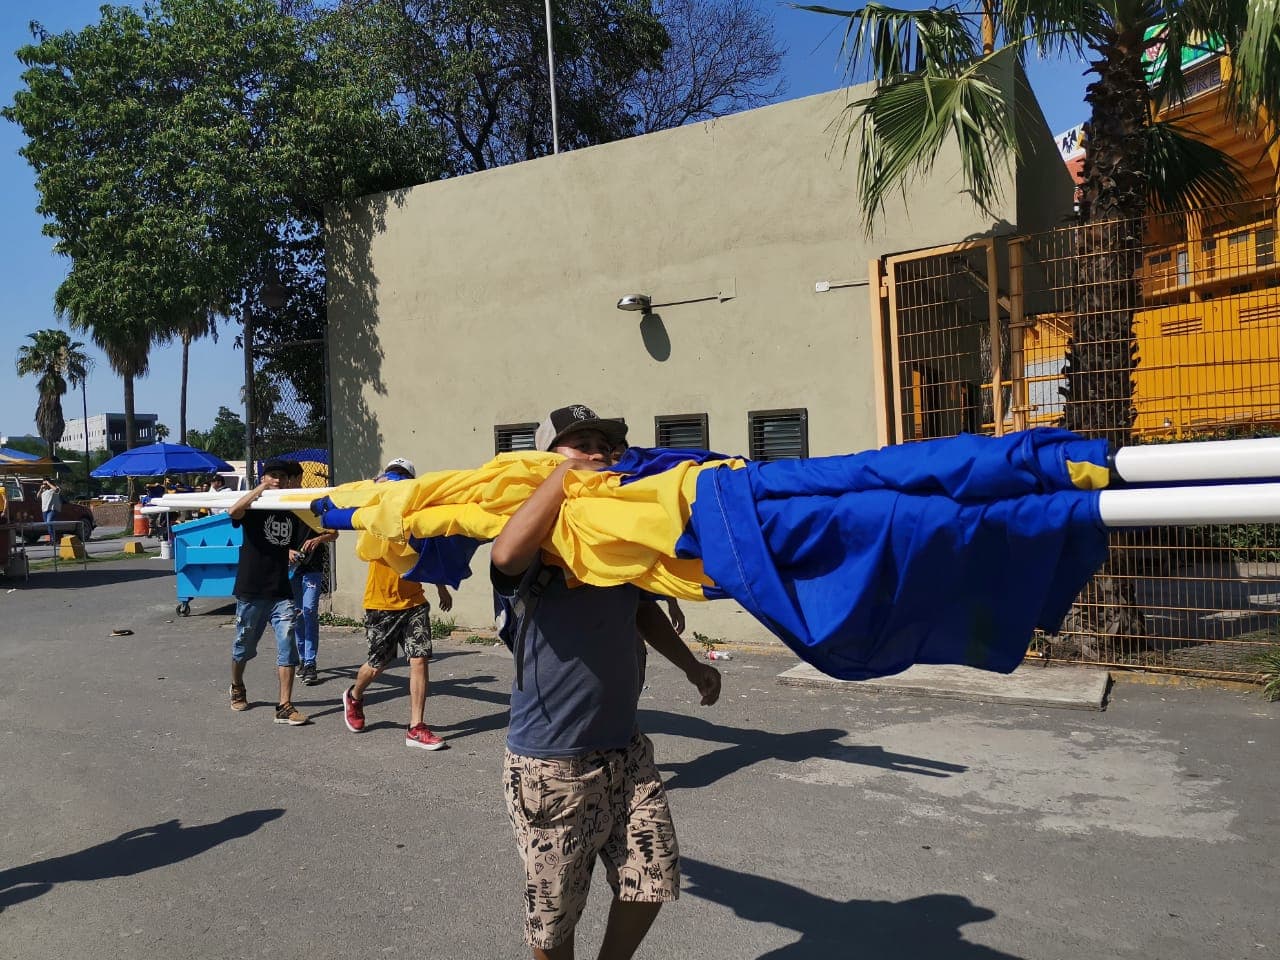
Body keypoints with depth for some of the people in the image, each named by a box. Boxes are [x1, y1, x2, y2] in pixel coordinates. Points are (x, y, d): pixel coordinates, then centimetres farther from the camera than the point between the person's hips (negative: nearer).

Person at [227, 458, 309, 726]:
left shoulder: (292, 512, 9)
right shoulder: (253, 507, -4)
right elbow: (233, 511, -27)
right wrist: (262, 488, -22)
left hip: (281, 593, 3)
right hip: (251, 592, -2)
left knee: (287, 648, -8)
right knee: (244, 648, 14)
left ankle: (284, 707, -7)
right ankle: (237, 689, 41)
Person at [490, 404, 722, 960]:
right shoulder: (537, 543, -14)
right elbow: (506, 556, -39)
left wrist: (690, 666, 12)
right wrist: (566, 473, -31)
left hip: (626, 752, 6)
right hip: (551, 765, -5)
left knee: (652, 879, 13)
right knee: (553, 914, 11)